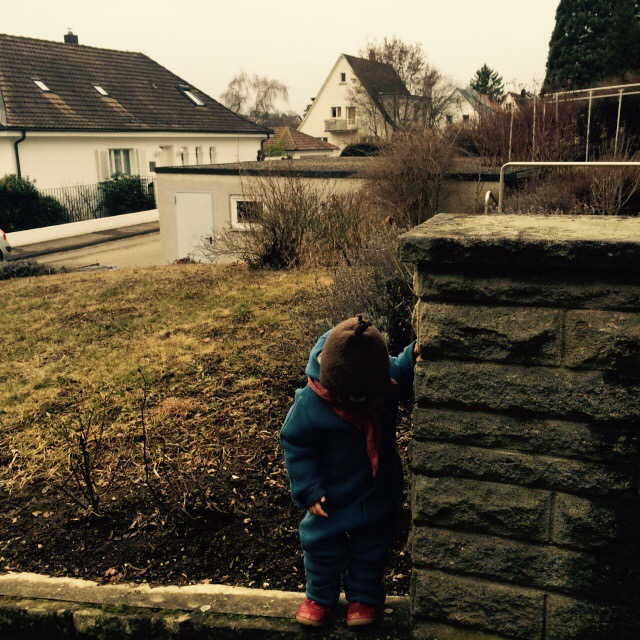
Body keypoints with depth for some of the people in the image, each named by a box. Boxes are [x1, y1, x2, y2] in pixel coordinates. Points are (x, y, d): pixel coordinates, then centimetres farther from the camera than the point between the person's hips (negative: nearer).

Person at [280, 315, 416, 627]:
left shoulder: (387, 375, -22)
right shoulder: (310, 403, -31)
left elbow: (405, 373, 3)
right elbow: (295, 445, -18)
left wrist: (416, 356, -19)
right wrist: (308, 490, -18)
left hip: (379, 491, 3)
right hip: (334, 496, -2)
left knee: (371, 544, 20)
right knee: (323, 544, 17)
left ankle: (364, 595, 45)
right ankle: (320, 596, 44)